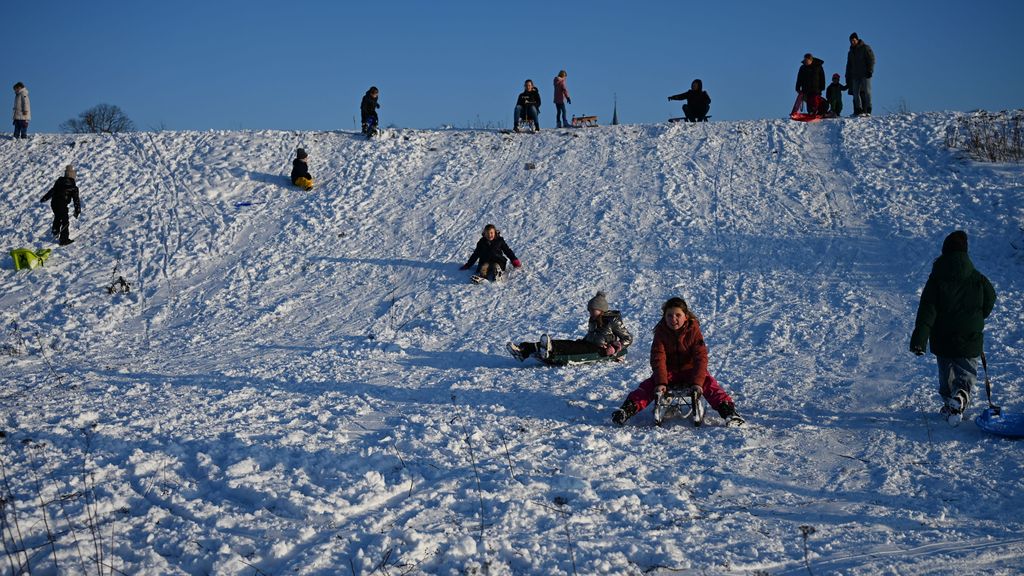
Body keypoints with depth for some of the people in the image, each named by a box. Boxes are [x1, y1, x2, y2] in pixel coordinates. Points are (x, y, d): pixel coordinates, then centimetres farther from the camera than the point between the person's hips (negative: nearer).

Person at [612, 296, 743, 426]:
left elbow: (701, 357, -20)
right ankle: (628, 409, -32)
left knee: (709, 384, -27)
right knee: (648, 385, -22)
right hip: (669, 372, 1)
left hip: (690, 370, -1)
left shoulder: (694, 330, -15)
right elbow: (658, 358, -19)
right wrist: (661, 382, -33)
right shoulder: (660, 332, -12)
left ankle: (728, 410, -36)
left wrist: (697, 382, -33)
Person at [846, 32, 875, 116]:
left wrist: (869, 71, -15)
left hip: (865, 75, -6)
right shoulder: (851, 52, 22)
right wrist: (848, 77, 17)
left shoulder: (865, 48, 3)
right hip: (855, 76, 6)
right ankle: (858, 110, -2)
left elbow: (871, 59, -4)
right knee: (855, 93, -2)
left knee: (866, 92, -9)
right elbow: (849, 66, 25)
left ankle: (867, 110, -12)